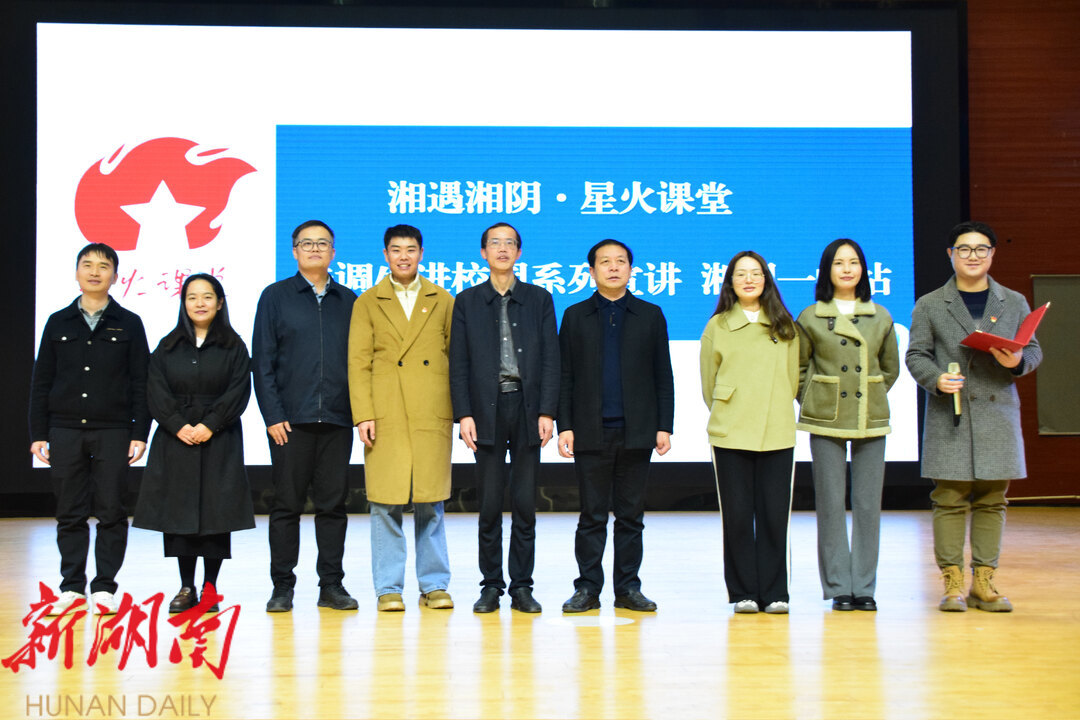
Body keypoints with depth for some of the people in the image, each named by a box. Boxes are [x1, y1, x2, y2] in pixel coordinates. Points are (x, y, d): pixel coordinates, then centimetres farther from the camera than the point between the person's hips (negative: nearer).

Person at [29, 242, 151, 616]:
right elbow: (41, 382, 9)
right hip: (65, 431, 2)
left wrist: (140, 434, -4)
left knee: (110, 511, -1)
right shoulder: (58, 323, 9)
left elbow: (141, 384, 2)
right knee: (70, 512, 5)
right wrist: (38, 433, 3)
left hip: (112, 431, -1)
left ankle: (104, 587, 8)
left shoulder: (129, 324, 4)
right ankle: (72, 586, 14)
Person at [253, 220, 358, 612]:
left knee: (333, 503, 5)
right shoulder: (275, 297, 6)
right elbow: (262, 362, 1)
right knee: (286, 504, 2)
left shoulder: (348, 301, 12)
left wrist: (359, 411, 2)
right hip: (291, 420, -2)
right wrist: (272, 415, -7)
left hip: (337, 419, 2)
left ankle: (332, 585, 12)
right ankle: (282, 587, 10)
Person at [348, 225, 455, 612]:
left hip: (432, 418, 1)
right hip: (385, 418, -1)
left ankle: (434, 585, 14)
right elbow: (358, 363, 3)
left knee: (430, 504, 4)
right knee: (385, 504, 0)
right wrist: (363, 415, -6)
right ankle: (388, 589, 9)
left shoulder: (443, 301, 12)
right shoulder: (368, 303, 9)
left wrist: (460, 410, 4)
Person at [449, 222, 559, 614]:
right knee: (489, 503, 2)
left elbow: (550, 359, 4)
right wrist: (464, 414, -6)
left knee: (525, 503, 2)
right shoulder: (467, 301, 9)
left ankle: (522, 587, 10)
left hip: (527, 409, 0)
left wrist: (547, 412, -6)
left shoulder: (539, 299, 9)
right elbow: (459, 362, 4)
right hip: (487, 409, 0)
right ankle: (491, 586, 10)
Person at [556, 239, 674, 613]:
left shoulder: (650, 315, 9)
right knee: (592, 515, 2)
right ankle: (588, 588, 10)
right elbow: (565, 376, 6)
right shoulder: (575, 316, 8)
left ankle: (628, 587, 14)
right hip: (591, 432, 0)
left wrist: (664, 426, 0)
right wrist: (564, 426, -3)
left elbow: (663, 376, 7)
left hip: (636, 432, 1)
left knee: (631, 515, 6)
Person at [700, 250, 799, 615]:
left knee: (774, 514, 0)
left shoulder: (785, 327, 9)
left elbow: (792, 379, 15)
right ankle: (743, 593, 9)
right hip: (730, 433, -1)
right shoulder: (717, 327, 5)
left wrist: (777, 414, 13)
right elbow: (708, 383, 12)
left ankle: (774, 594, 8)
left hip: (777, 433, 1)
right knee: (737, 514, 1)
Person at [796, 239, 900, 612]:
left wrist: (870, 398, 9)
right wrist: (814, 403, 3)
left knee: (868, 504, 2)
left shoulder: (881, 317, 8)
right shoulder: (810, 318, 2)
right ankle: (838, 586, 8)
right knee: (831, 504, 0)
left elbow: (891, 368, 17)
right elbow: (798, 368, 10)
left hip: (871, 420, 2)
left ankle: (864, 586, 11)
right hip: (826, 421, -2)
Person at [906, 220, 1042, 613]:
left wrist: (1018, 361, -9)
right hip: (949, 416, -2)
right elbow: (916, 355, 4)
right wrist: (937, 380, -15)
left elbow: (1033, 349, 14)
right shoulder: (929, 305, 8)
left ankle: (984, 582, 11)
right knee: (950, 499, -3)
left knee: (991, 501, 4)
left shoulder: (1014, 302, 14)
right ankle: (953, 583, 3)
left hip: (998, 413, 2)